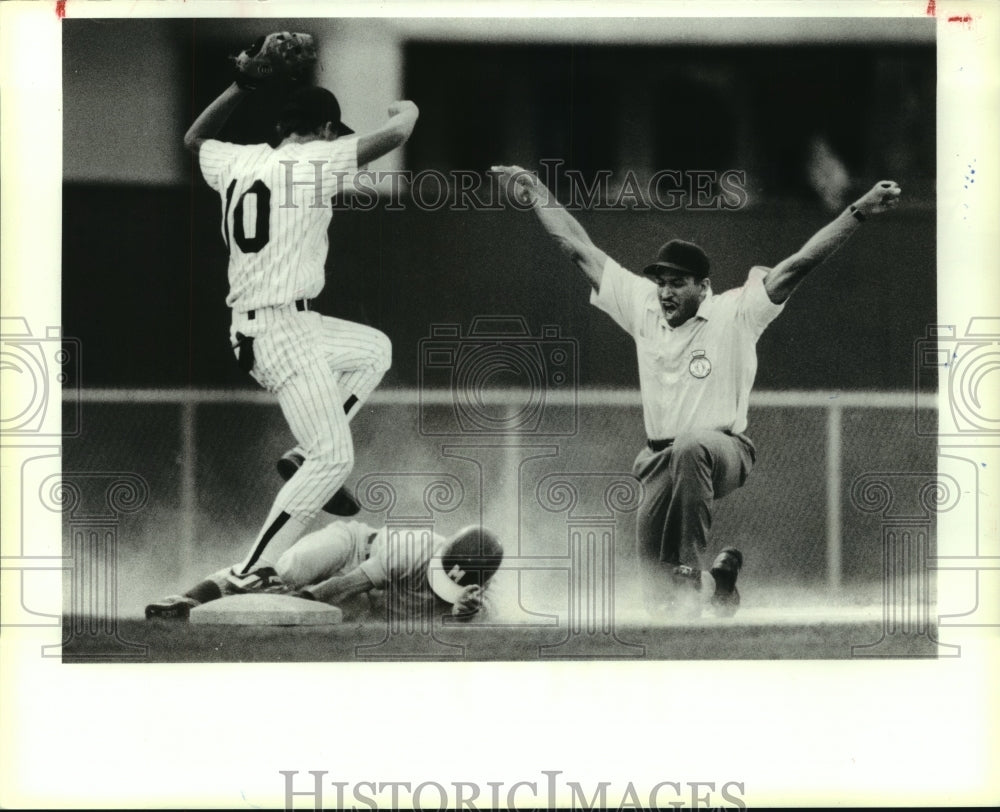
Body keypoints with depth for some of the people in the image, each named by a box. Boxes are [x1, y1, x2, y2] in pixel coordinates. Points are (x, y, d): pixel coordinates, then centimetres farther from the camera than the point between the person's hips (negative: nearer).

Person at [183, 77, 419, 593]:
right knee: (334, 457, -6)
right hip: (282, 332, -9)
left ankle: (304, 459, 17)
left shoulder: (237, 161, 10)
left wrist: (243, 86, 29)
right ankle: (252, 574, -7)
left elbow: (193, 138, 32)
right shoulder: (314, 161, -10)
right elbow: (394, 134, -14)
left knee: (374, 349, 28)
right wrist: (405, 109, 9)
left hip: (250, 327, 9)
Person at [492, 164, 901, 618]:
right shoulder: (643, 306, 5)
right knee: (657, 596, -6)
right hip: (661, 458, 4)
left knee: (690, 447, -42)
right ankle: (718, 575, 29)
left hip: (724, 450, -4)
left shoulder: (734, 314, -6)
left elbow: (800, 263, -15)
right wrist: (537, 194, 13)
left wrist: (859, 212, -23)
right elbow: (579, 249, 10)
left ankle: (691, 571, -34)